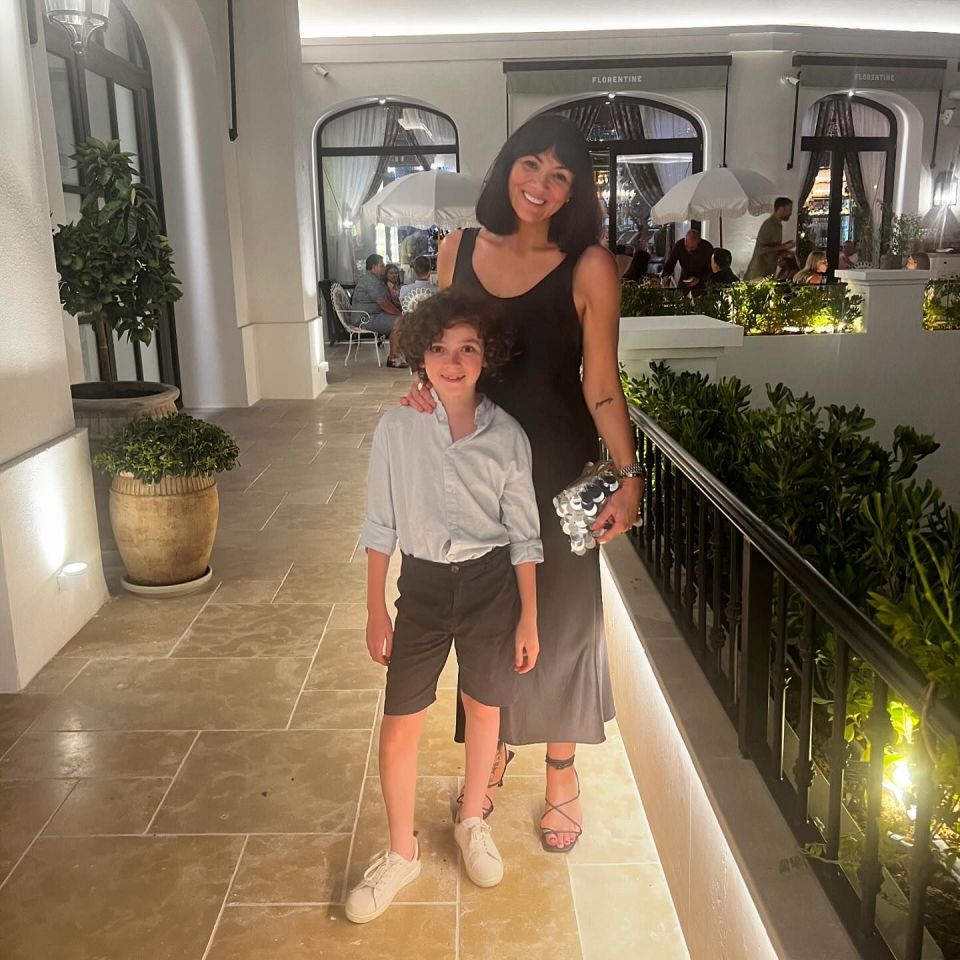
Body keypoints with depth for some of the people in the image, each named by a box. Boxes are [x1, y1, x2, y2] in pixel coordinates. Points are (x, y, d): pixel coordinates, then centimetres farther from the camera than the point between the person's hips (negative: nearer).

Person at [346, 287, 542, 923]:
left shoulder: (507, 436, -7)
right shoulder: (397, 428, -7)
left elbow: (524, 535, -1)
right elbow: (382, 525, -1)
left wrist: (529, 618, -2)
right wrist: (376, 609, -2)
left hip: (491, 585, 0)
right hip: (423, 583, 0)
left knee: (485, 708, 16)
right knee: (399, 727, 3)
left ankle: (473, 822, 42)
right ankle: (402, 852, 26)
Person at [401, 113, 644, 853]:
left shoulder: (588, 268, -11)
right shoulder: (460, 250, 0)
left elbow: (601, 384, -10)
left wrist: (629, 475, -18)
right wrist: (428, 388, -10)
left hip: (557, 466, -3)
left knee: (561, 617, 10)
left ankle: (562, 774, 31)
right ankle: (493, 747, 40)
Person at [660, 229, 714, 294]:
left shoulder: (707, 248, -22)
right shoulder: (679, 245, -19)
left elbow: (711, 269, -15)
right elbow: (669, 263, -14)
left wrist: (699, 279, -30)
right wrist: (664, 276, -34)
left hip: (701, 281, -2)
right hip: (684, 280, 2)